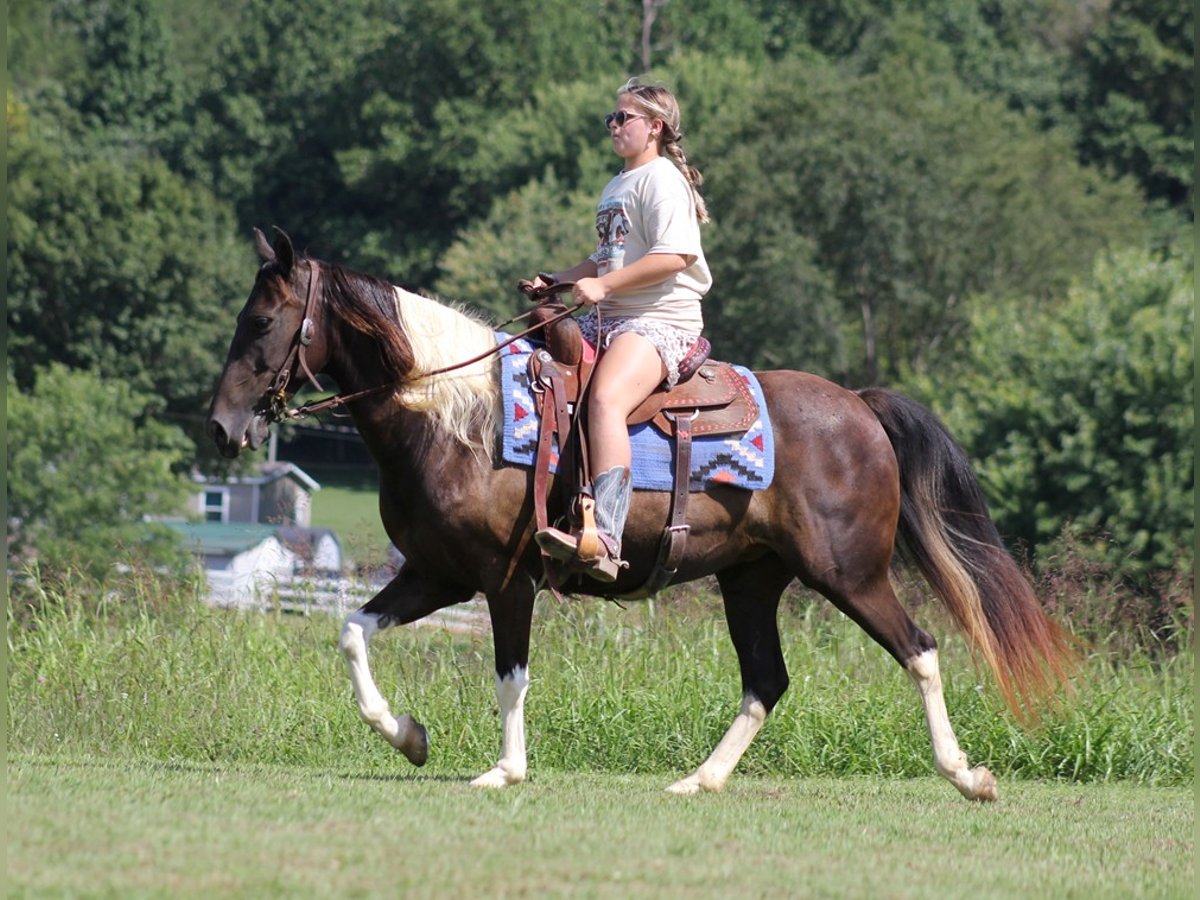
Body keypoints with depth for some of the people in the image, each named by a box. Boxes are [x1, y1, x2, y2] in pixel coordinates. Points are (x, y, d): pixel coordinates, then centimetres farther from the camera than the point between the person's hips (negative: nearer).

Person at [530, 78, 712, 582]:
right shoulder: (616, 187, 26)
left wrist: (603, 285, -22)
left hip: (661, 321, -11)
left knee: (605, 399, -34)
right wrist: (557, 280, 20)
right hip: (608, 318, 11)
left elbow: (674, 256, -19)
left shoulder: (662, 180, -6)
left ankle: (603, 540, -48)